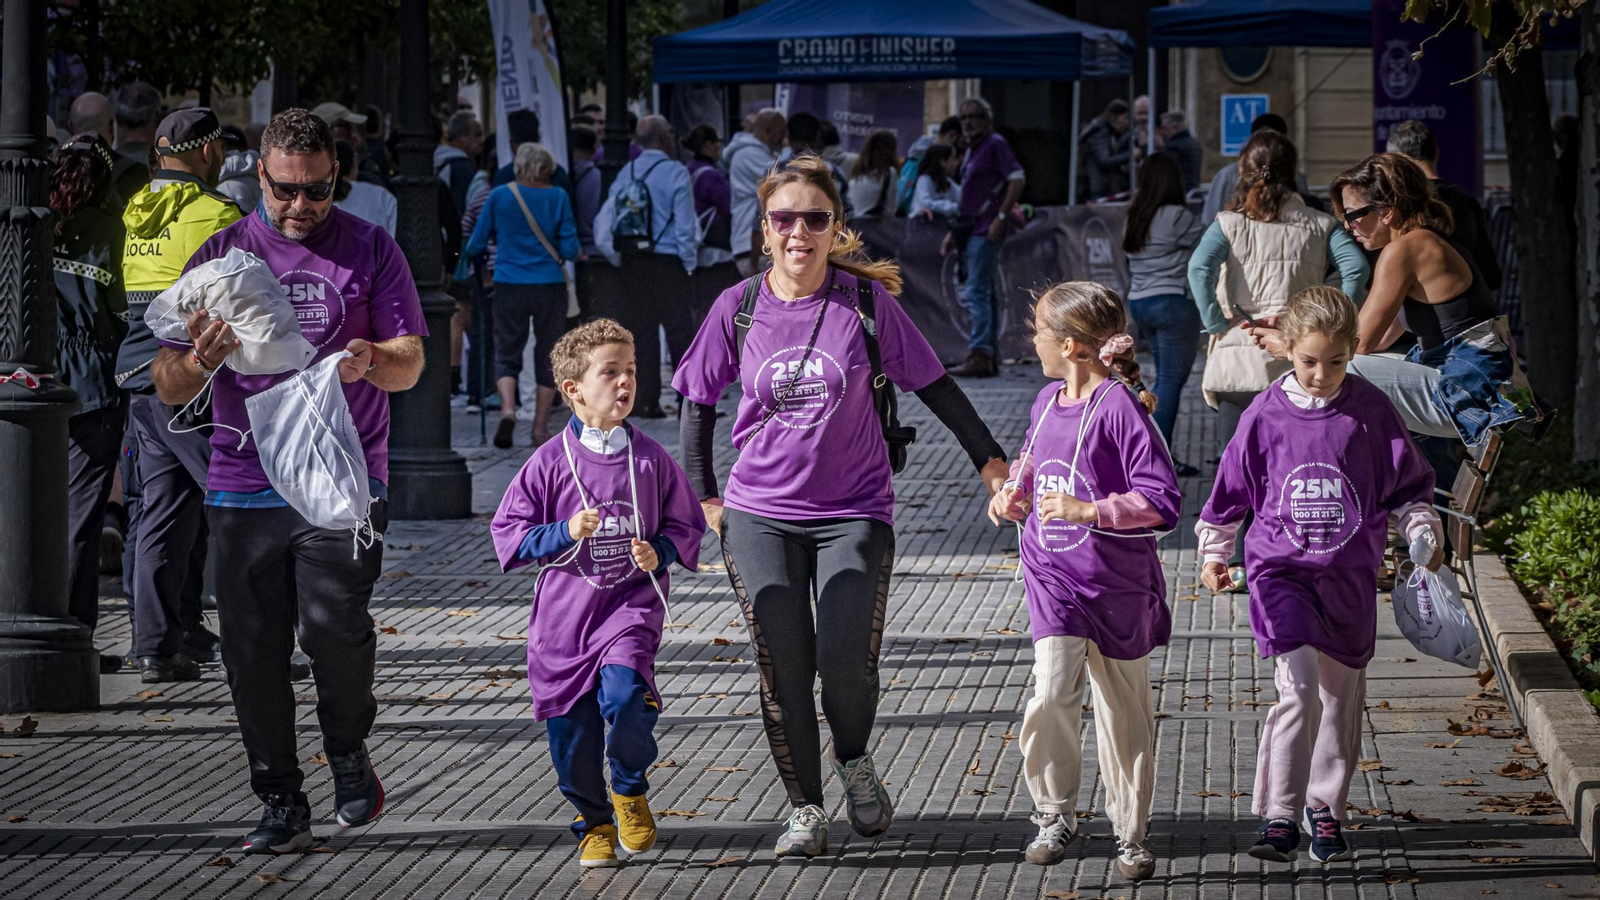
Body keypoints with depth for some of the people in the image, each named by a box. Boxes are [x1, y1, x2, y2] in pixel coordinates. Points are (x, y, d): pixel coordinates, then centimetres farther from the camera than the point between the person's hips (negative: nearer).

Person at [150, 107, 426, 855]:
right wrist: (199, 359, -18)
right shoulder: (221, 255, 9)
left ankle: (349, 752, 10)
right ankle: (280, 804, 14)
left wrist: (370, 360, -21)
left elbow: (410, 364, 2)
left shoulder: (369, 250, 7)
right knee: (252, 652, 1)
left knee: (332, 626, -18)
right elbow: (170, 388, 6)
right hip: (243, 481, 2)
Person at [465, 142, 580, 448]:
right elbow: (570, 249, -4)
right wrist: (574, 253, 18)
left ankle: (507, 408, -19)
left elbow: (475, 245, 4)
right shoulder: (558, 197, -2)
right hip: (550, 284, 0)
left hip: (510, 283, 0)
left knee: (507, 353, 7)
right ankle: (540, 428, 9)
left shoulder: (500, 196, -1)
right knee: (548, 353, 10)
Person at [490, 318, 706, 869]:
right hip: (564, 615, 1)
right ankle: (594, 823, 28)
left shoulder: (651, 460, 2)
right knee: (570, 732, 4)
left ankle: (630, 790, 4)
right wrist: (566, 533, -15)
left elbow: (686, 526, 11)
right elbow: (508, 535, -1)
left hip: (632, 605, -1)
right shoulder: (551, 462, -3)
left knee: (625, 694, -25)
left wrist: (661, 552, -8)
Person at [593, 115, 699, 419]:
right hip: (669, 264, -5)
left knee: (641, 332, 7)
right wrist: (690, 265, -2)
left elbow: (603, 224, 5)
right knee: (679, 330, 0)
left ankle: (646, 402, 5)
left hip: (633, 265, 5)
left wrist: (619, 261, 13)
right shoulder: (675, 173, -8)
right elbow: (685, 226, -11)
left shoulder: (625, 174, 7)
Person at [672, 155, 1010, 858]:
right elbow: (699, 401, 12)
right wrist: (705, 496, 8)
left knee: (846, 659, -14)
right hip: (760, 516, 1)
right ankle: (804, 808, 12)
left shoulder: (866, 300, -3)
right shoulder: (738, 308, 0)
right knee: (783, 668, -3)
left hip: (854, 513, -1)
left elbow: (933, 385, 6)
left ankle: (854, 760, 18)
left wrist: (990, 460, 6)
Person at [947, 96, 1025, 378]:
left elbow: (1017, 180, -17)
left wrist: (1001, 217, -22)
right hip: (974, 230, 10)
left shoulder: (995, 145, -7)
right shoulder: (971, 150, 20)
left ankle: (980, 355, -20)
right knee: (985, 294, 11)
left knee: (977, 293, -15)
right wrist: (955, 231, 22)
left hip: (987, 230, -10)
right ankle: (991, 358, 14)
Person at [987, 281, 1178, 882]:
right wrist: (1012, 498, 7)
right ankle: (1055, 816, 2)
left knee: (1124, 711, 8)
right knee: (1052, 692, -14)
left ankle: (1131, 833, 22)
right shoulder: (1047, 404, 6)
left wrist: (1088, 510, -27)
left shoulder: (1120, 408, -16)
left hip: (1116, 584, -4)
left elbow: (1163, 503, -20)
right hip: (1052, 579, 4)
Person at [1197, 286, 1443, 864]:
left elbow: (1407, 486, 8)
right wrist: (1213, 553, 9)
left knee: (1341, 697, 9)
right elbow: (1232, 490, 9)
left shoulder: (1371, 412, -2)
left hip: (1350, 577, 2)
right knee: (1299, 688, -17)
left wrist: (1423, 535, -3)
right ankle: (1280, 817, -12)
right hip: (1282, 574, -2)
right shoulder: (1266, 415, -4)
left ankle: (1325, 808, 27)